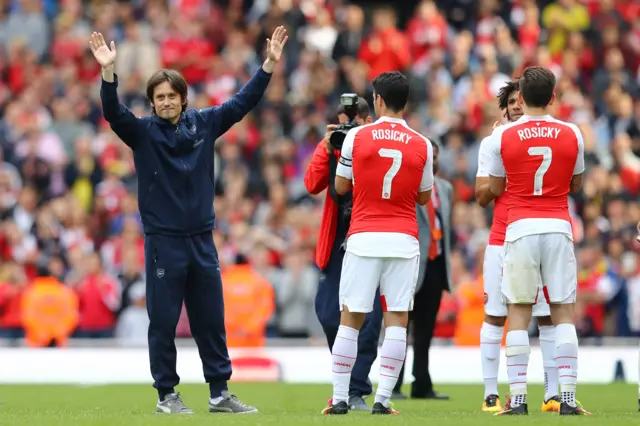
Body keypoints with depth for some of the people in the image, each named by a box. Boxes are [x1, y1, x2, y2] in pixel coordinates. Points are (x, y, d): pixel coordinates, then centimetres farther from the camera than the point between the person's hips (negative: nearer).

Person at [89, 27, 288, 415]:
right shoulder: (143, 132, -4)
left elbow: (243, 102, 10)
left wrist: (270, 64, 3)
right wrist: (108, 70, -35)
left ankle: (220, 393, 15)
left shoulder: (204, 124, 6)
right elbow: (113, 112, -20)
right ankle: (167, 395, 10)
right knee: (163, 321, 1)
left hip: (202, 239, 3)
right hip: (163, 241, -3)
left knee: (211, 320, 9)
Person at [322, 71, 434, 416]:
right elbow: (423, 197, 12)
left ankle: (340, 399, 5)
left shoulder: (356, 137, -2)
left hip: (363, 240, -1)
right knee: (397, 319, 2)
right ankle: (383, 399, -5)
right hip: (403, 242, 1)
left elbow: (340, 187, 8)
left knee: (350, 320, 5)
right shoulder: (421, 145, 1)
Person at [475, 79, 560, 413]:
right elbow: (482, 196, 4)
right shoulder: (492, 143, 7)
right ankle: (490, 394, 2)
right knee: (494, 316, -2)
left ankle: (553, 394, 1)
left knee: (548, 317, -2)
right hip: (501, 242, 0)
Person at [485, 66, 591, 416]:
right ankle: (568, 398, -2)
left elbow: (495, 188, 9)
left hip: (520, 228, -1)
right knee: (563, 312, 4)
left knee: (518, 314, 3)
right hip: (559, 228, 1)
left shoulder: (502, 136, -3)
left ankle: (517, 399, -2)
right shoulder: (571, 135, 2)